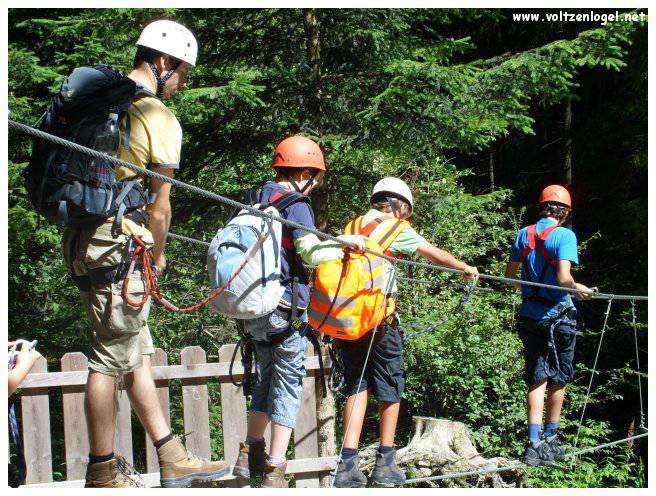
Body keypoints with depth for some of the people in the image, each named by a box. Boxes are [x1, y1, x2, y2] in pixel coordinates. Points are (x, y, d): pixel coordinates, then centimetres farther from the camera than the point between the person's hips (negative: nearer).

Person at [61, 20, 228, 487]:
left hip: (83, 238, 9)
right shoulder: (160, 118, -11)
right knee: (111, 360, -1)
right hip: (120, 246, -9)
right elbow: (160, 205, -8)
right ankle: (103, 474, 8)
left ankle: (173, 460, 18)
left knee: (138, 352, 13)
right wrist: (159, 255, 8)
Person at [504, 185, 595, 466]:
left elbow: (509, 274, 12)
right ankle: (550, 439, 22)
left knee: (537, 379, 4)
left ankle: (535, 443, -7)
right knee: (558, 380, 12)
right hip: (557, 316, -4)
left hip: (529, 315, 4)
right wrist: (578, 288, -4)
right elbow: (563, 278, -24)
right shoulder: (564, 235, -13)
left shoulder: (523, 235, 4)